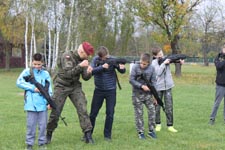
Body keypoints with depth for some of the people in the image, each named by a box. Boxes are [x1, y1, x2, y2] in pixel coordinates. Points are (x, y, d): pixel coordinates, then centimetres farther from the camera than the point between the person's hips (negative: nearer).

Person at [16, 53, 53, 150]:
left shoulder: (46, 74, 10)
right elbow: (19, 82, -6)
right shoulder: (27, 72, 4)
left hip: (43, 103, 2)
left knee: (43, 124, 6)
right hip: (31, 103, -2)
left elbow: (49, 89, 8)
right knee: (31, 124, 2)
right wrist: (33, 88, -11)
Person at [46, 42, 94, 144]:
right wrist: (80, 66, -33)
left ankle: (88, 135, -10)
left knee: (82, 109, -12)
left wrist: (89, 73, -22)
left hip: (75, 86, 4)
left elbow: (85, 78, 0)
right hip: (62, 86, -4)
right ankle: (49, 133, 21)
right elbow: (68, 74, -25)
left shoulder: (83, 60, 0)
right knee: (55, 111, 1)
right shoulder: (67, 56, -17)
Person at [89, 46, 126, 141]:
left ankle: (107, 135, 14)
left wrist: (122, 68, -29)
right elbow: (92, 71, -19)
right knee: (93, 113, 7)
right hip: (99, 90, 1)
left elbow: (122, 71, -5)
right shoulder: (96, 60, -6)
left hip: (111, 90, -1)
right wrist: (102, 67, -32)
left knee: (110, 113, 1)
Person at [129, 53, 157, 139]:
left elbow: (153, 82, 1)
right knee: (139, 113, 4)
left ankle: (151, 131, 14)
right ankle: (140, 132, 15)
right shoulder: (135, 67, -9)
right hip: (137, 94, -2)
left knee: (152, 111, -1)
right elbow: (131, 80, -12)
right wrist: (142, 86, -20)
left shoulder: (151, 69, -4)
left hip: (148, 94, 2)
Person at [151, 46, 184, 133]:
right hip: (158, 87, -2)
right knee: (157, 107, 8)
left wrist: (180, 61, -25)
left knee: (169, 107, 2)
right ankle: (158, 124, 25)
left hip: (168, 86, 2)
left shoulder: (166, 58, 3)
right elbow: (158, 72, -18)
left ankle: (170, 125, 9)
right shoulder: (154, 62, -6)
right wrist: (164, 63, -19)